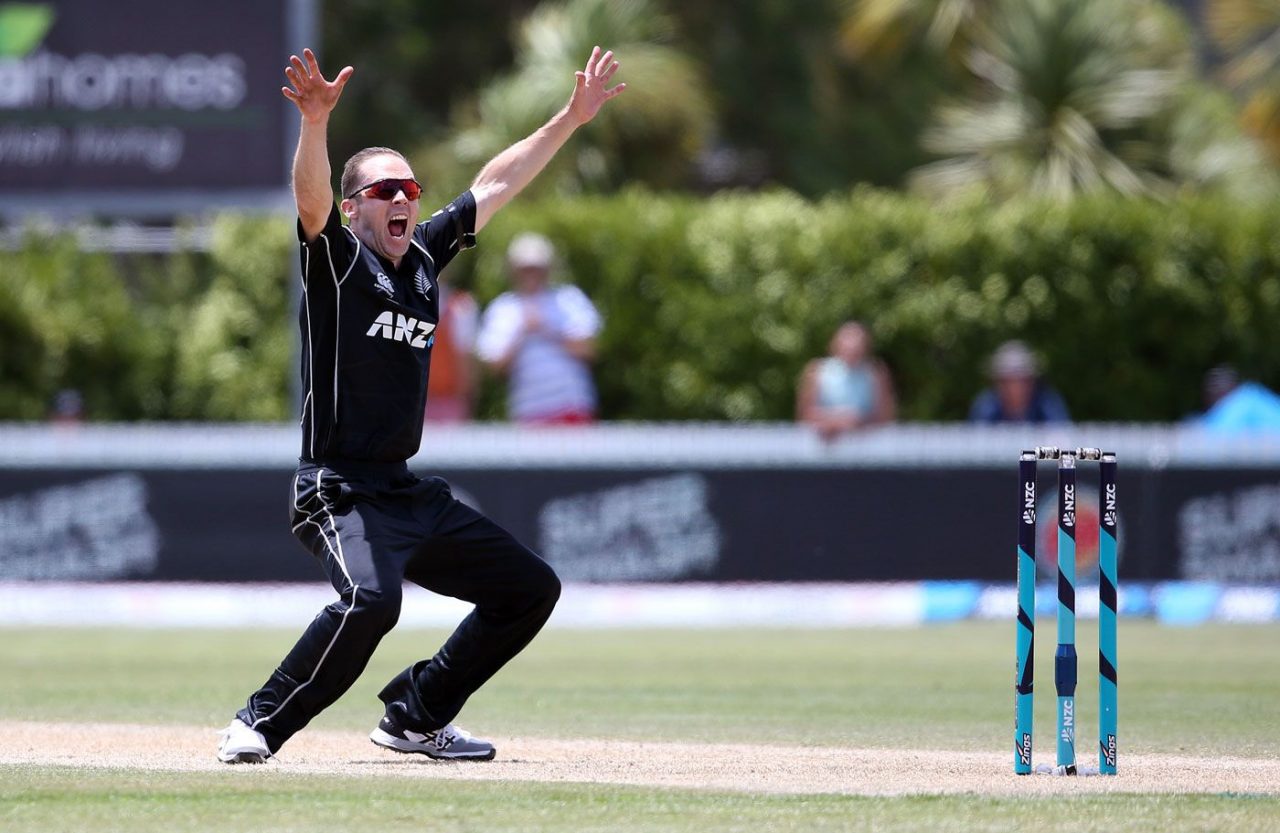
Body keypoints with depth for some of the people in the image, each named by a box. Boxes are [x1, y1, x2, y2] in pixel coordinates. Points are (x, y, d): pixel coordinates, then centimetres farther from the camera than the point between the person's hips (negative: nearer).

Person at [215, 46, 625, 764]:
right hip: (340, 490, -8)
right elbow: (311, 199, -26)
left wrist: (573, 118, 20)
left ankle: (415, 717, 18)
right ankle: (259, 725, -18)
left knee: (532, 589, 10)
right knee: (370, 600, -34)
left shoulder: (425, 258, 13)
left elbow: (496, 185, 21)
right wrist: (316, 123, -44)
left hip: (411, 492, 8)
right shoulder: (337, 260, -5)